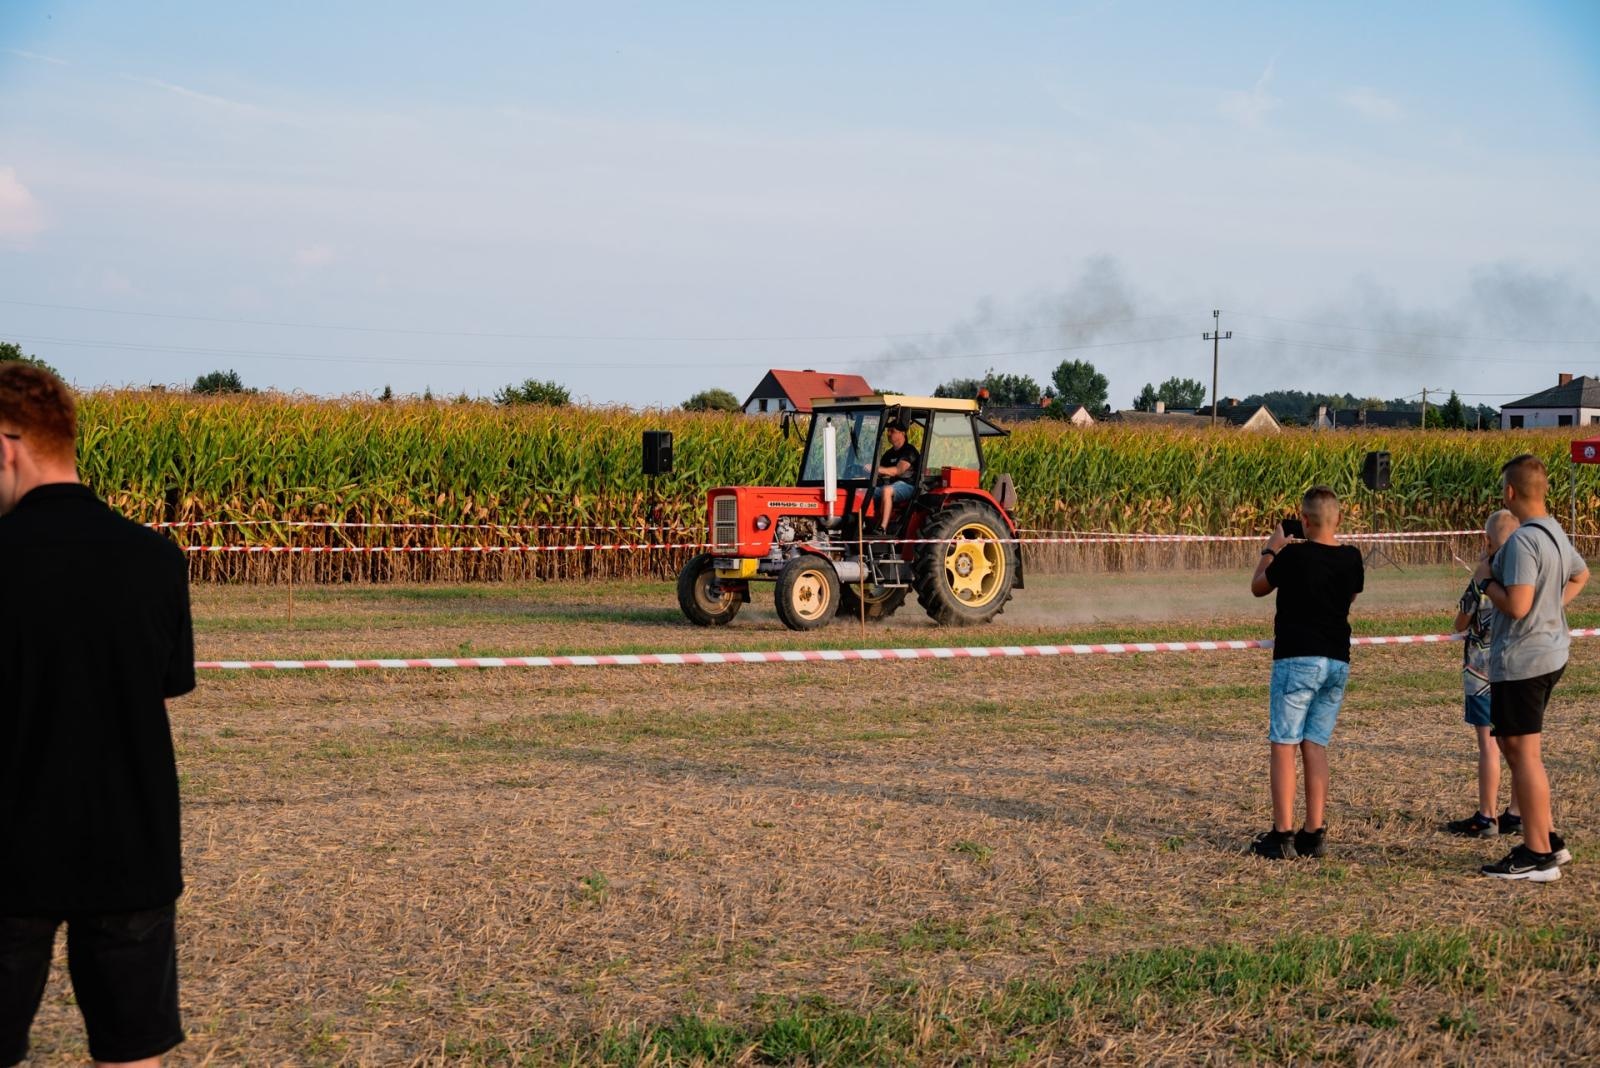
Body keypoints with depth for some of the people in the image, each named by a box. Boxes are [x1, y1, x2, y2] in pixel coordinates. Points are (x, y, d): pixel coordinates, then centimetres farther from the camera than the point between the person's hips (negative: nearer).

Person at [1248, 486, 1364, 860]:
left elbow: (1258, 587, 5)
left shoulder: (1294, 556, -12)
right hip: (1338, 661, 5)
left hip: (1297, 660, -5)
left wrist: (1270, 550, 19)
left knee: (1283, 746, -2)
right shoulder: (1351, 558, 2)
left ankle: (1282, 834, -6)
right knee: (1316, 746, 10)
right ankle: (1314, 833, 9)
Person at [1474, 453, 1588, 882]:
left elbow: (1516, 606, -26)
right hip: (1550, 653, 10)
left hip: (1521, 661, -10)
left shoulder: (1522, 541, -21)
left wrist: (1486, 579, -10)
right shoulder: (1556, 533, 11)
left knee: (1523, 751, -4)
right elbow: (1580, 574, 30)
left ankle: (1538, 856, 0)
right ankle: (1546, 839, 23)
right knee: (1516, 747, 19)